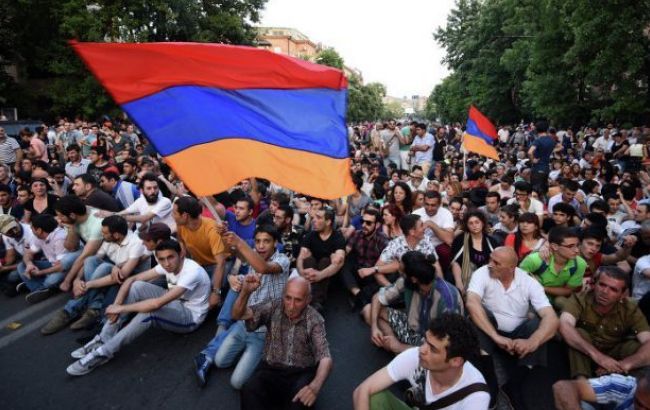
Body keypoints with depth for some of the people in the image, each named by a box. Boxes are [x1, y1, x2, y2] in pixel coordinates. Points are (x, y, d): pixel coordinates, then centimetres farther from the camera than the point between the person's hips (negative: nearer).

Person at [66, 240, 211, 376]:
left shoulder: (192, 271, -32)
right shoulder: (167, 265, -8)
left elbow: (157, 303, -37)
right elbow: (132, 279, -6)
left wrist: (122, 308, -27)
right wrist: (116, 304, -21)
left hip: (190, 317, -7)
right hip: (174, 305, 7)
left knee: (149, 312, -35)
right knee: (137, 287, -14)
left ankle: (103, 353, -18)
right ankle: (103, 340, -9)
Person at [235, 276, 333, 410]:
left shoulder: (314, 320, -9)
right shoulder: (273, 308, -4)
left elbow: (325, 358, -18)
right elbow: (238, 315, -11)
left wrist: (315, 385, -40)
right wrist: (245, 292, -33)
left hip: (302, 373, -1)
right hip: (271, 369, 1)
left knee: (303, 397, -34)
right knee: (249, 391, -29)